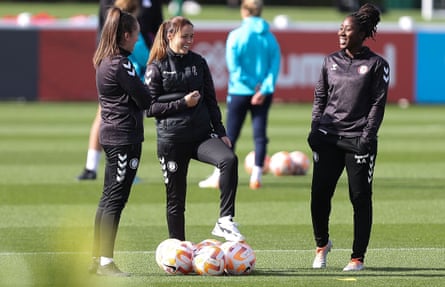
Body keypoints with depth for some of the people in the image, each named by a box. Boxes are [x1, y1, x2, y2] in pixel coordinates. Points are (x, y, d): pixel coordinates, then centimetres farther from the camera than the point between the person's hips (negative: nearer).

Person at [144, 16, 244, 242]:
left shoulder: (198, 63, 10)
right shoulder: (157, 68, -1)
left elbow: (211, 100, 14)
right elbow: (150, 108, -5)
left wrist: (220, 132, 8)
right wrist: (183, 103, -13)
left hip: (202, 134, 3)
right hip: (171, 139, -3)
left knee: (229, 159, -27)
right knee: (176, 198, 2)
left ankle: (225, 221, -24)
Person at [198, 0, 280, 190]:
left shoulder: (236, 36, -8)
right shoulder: (270, 38, 3)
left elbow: (233, 67, -13)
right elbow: (275, 66, -4)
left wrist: (252, 85, -10)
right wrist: (264, 89, -11)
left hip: (240, 92, -3)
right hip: (263, 95, 3)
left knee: (230, 135, 3)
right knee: (260, 134, 5)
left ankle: (219, 177, 5)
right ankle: (256, 176, 1)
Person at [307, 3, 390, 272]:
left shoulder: (377, 65, -1)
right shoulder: (331, 61, 11)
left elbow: (378, 103, -4)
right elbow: (320, 97, 15)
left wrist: (367, 137, -11)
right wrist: (316, 129, 5)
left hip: (358, 140, -3)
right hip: (328, 138, 4)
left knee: (360, 198, -1)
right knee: (319, 192, -2)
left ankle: (358, 257, 7)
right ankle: (322, 243, 22)